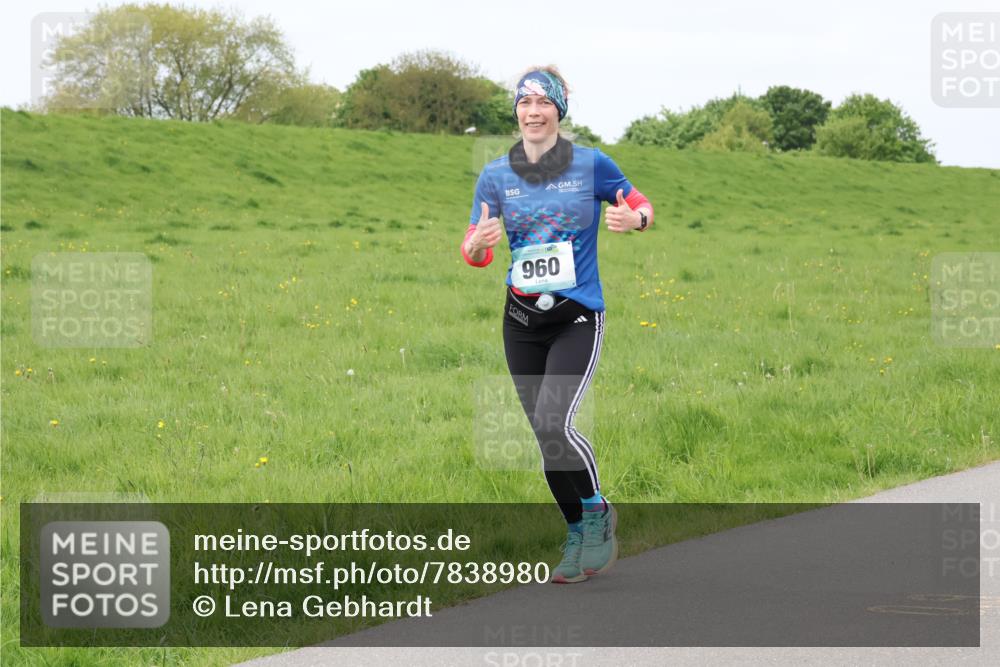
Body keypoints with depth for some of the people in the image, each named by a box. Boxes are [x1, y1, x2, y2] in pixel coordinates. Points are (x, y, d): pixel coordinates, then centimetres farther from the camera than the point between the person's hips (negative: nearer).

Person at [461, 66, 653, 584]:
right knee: (546, 438, 6)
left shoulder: (592, 165, -4)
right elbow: (474, 252, 6)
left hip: (578, 316, -4)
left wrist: (633, 219, -16)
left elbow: (639, 204, 8)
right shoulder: (496, 175, 2)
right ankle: (578, 536, 21)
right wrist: (480, 242, -18)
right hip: (522, 320, 4)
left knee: (554, 423, -20)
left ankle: (597, 511, 2)